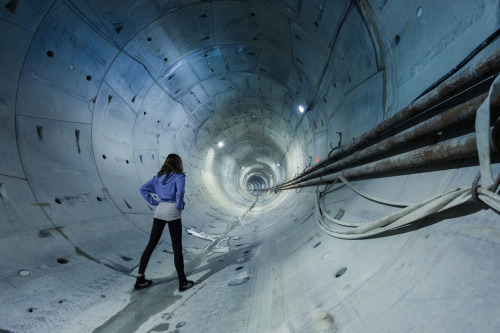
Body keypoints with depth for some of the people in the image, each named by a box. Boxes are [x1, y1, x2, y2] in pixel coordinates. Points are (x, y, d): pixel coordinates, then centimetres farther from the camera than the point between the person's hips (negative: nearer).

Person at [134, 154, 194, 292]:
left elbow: (143, 189, 12)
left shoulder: (159, 177, 13)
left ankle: (140, 279, 21)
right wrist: (179, 206, -8)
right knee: (177, 247, 3)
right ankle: (182, 282, 13)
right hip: (173, 212, -6)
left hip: (159, 210, 6)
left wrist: (154, 202, 8)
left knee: (151, 244, 14)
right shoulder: (179, 177, -7)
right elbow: (180, 193, -24)